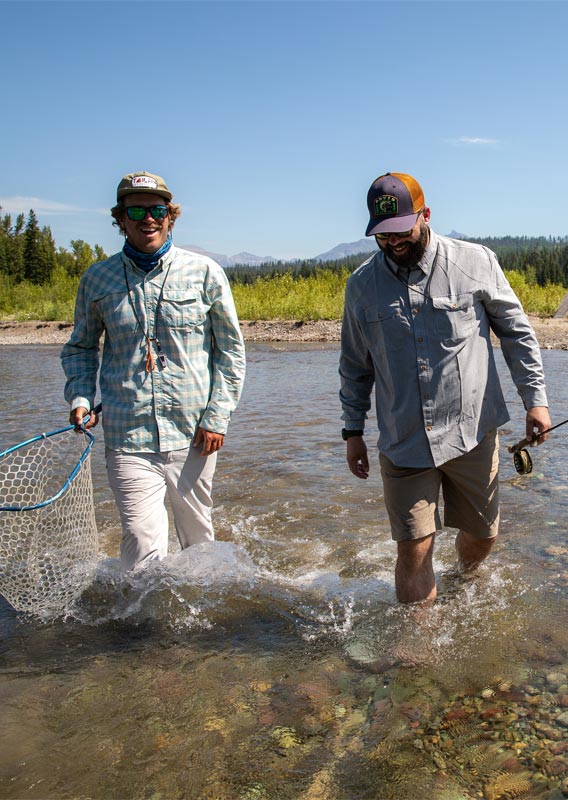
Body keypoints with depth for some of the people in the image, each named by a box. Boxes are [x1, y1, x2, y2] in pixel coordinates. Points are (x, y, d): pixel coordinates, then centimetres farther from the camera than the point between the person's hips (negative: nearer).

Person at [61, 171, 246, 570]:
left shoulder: (205, 272, 2)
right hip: (128, 437, 0)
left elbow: (231, 349, 5)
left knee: (198, 537, 14)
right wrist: (80, 397, 0)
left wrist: (217, 417, -3)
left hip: (192, 434, 0)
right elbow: (80, 347, 18)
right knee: (143, 544, -8)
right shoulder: (97, 279, 5)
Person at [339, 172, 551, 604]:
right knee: (413, 551, -1)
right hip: (403, 443, 0)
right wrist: (353, 430, 11)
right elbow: (355, 364, 12)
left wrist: (536, 398, -1)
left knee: (482, 535, 15)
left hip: (472, 433, 0)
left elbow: (517, 332, 5)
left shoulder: (475, 262, -4)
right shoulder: (361, 285, 2)